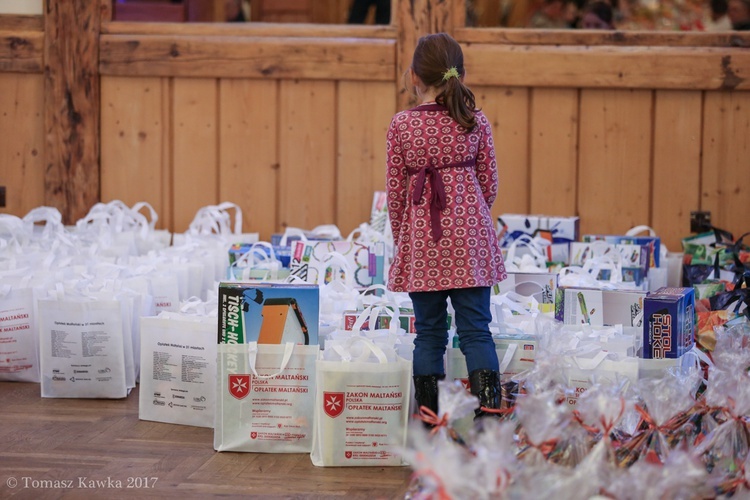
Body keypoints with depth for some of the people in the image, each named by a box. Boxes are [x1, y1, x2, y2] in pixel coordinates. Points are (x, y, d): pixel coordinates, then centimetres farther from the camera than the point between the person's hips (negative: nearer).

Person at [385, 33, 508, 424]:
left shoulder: (402, 124, -3)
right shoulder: (475, 121, -1)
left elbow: (395, 190, 1)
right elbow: (489, 184, 6)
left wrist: (400, 235, 15)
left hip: (420, 240, 0)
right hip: (469, 240, 0)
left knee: (429, 331, 7)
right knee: (475, 329, 2)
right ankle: (490, 408, -7)